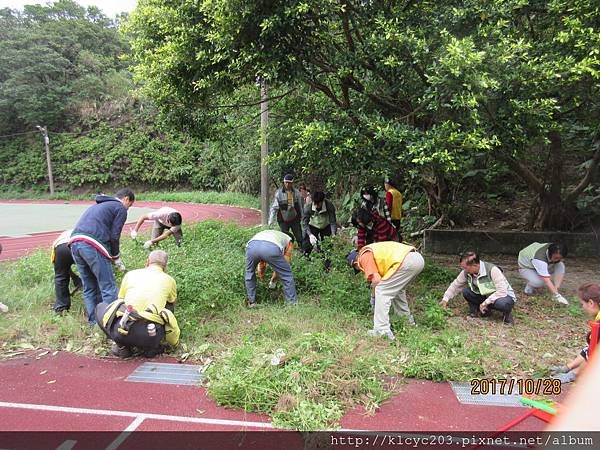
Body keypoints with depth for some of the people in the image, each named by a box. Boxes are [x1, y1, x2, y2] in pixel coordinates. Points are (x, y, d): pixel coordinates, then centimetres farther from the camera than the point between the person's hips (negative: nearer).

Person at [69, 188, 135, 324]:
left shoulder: (97, 205, 32)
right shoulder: (120, 208, 7)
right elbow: (114, 236, -1)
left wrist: (112, 256, 26)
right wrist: (116, 257, 12)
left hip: (74, 243, 8)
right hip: (92, 245, -8)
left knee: (89, 288, 15)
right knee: (108, 288, -4)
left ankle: (93, 322, 19)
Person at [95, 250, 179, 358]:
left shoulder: (130, 274, 20)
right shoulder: (169, 280, 19)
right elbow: (171, 307, 36)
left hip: (121, 330, 1)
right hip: (149, 337, 0)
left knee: (100, 307, 29)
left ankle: (122, 345, 17)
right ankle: (151, 347, 16)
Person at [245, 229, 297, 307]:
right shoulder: (289, 240, 36)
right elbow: (285, 263, 32)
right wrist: (273, 280, 45)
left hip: (252, 245, 4)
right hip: (272, 248, -4)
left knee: (249, 274, 31)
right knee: (286, 274, 19)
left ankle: (251, 302, 38)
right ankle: (292, 302, 28)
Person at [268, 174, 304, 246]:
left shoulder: (296, 192, 0)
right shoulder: (278, 193, -6)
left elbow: (301, 205, 8)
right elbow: (274, 207, -6)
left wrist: (302, 217, 9)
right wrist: (271, 219, -12)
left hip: (295, 219, 2)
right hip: (283, 220, -1)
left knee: (300, 238, 5)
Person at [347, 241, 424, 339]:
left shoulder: (364, 257, 4)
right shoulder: (372, 250, 31)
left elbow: (376, 279, -5)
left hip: (406, 262, -10)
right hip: (418, 258, 10)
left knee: (382, 292, -1)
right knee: (397, 289, 31)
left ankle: (382, 331, -3)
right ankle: (408, 319, 44)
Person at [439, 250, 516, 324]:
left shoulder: (492, 270, -30)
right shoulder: (466, 272, -13)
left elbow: (502, 292, -33)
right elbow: (455, 285, 1)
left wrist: (485, 302, -30)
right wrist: (445, 299, -7)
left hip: (504, 296, -5)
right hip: (485, 296, 5)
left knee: (502, 303, -41)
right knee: (465, 291, -18)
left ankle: (506, 312, -5)